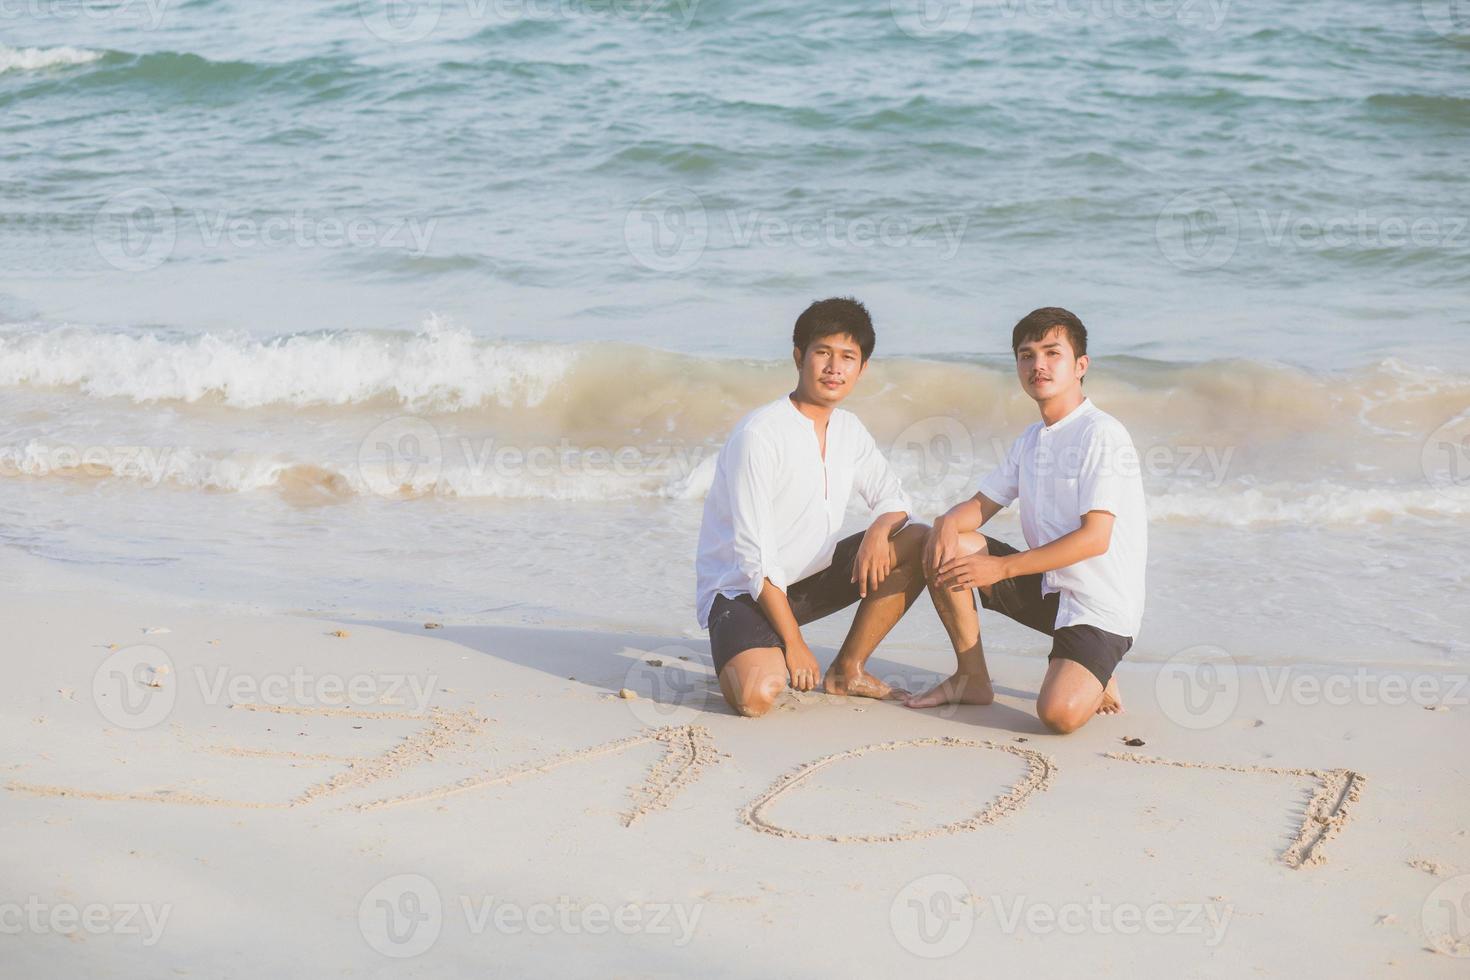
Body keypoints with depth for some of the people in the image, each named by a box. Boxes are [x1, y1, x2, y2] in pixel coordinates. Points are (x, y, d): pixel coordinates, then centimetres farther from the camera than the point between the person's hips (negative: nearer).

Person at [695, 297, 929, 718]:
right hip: (743, 587, -8)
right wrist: (794, 642, -21)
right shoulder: (759, 435, -21)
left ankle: (847, 670, 3)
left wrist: (879, 530, -15)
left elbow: (892, 498, 12)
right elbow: (755, 556, -22)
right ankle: (742, 659, 4)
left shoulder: (848, 430, 4)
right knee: (758, 696, -34)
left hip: (811, 578, 8)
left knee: (918, 543, -5)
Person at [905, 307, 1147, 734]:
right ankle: (972, 679, 4)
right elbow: (981, 505, 13)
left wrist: (1000, 567, -21)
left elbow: (1095, 538, -22)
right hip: (1045, 588, 8)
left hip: (1101, 607, -8)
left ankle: (1094, 678, 8)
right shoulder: (1031, 440, 11)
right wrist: (946, 524, -14)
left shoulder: (1103, 435, -15)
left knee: (1059, 713, -29)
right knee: (946, 549, -7)